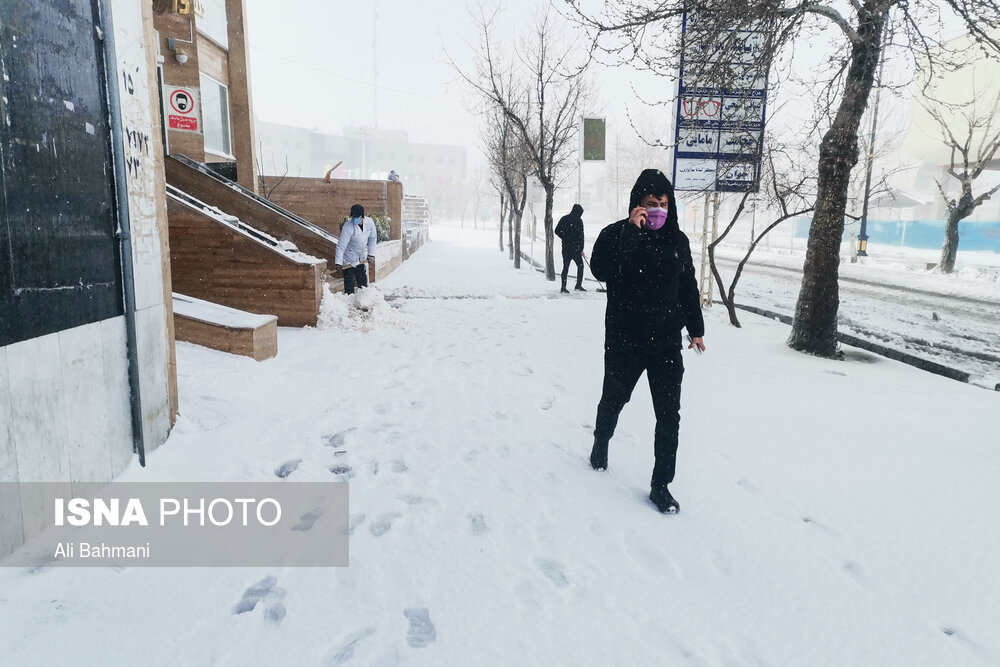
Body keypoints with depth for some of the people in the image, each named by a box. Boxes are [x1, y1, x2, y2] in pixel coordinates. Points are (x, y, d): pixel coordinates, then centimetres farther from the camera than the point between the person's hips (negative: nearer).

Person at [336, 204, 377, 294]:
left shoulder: (370, 222, -9)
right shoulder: (348, 227, -25)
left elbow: (372, 239, 7)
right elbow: (341, 246, -25)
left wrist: (371, 254, 0)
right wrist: (338, 263, -30)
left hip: (361, 259, 5)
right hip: (348, 260, -5)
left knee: (363, 282, 15)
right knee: (349, 284, -5)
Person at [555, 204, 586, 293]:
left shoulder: (564, 218, 7)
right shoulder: (579, 221, -8)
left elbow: (557, 231, 8)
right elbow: (581, 236, -9)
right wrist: (581, 249, -5)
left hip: (565, 247, 5)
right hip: (575, 248, -5)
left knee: (565, 267, 8)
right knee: (580, 265, 10)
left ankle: (563, 287, 3)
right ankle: (578, 286, 8)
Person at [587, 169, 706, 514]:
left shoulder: (677, 239, 4)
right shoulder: (615, 234, -7)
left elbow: (689, 287, 13)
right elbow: (601, 270, -27)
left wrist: (696, 328, 15)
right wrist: (632, 231, -28)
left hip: (666, 342, 2)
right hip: (624, 340, -2)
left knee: (669, 415, -1)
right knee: (613, 399, 17)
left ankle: (661, 485, 10)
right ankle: (600, 444, 47)